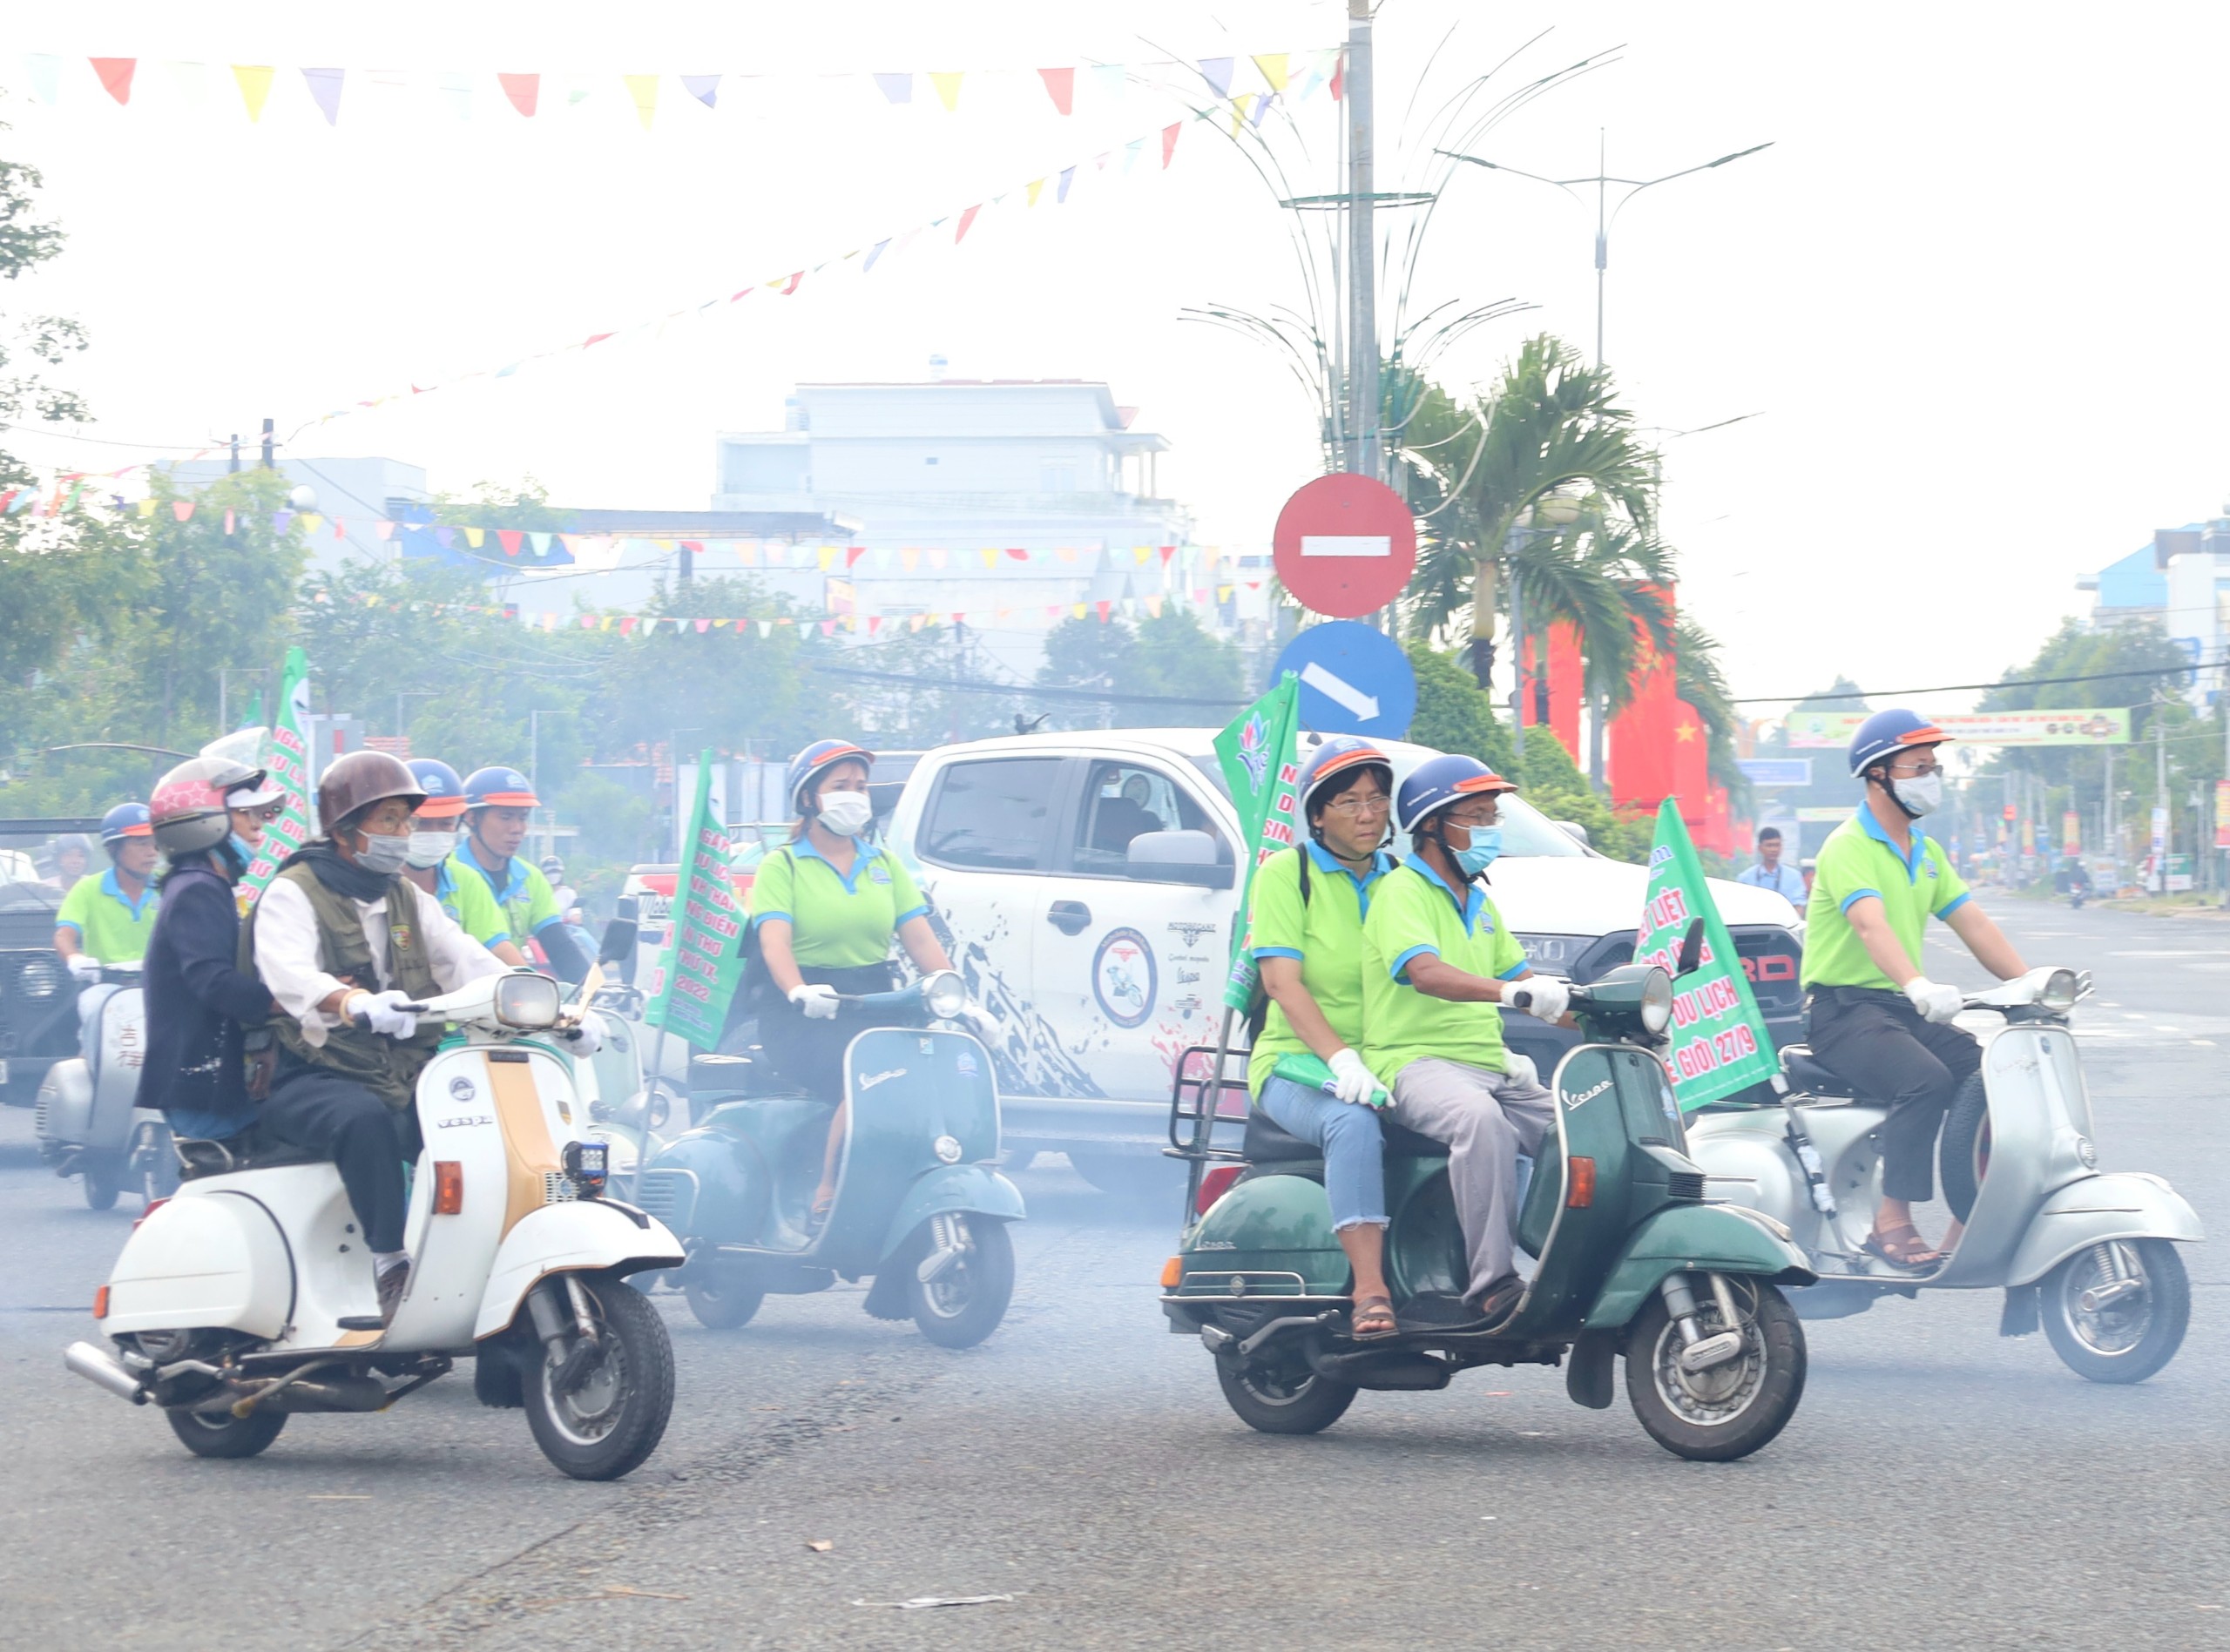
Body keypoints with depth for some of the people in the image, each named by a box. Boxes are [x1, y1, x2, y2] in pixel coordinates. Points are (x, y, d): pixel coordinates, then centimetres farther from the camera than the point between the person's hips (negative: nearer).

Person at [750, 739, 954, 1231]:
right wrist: (799, 993, -33)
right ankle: (825, 1203, -24)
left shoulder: (885, 864, 19)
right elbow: (774, 941, -12)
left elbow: (919, 938, 9)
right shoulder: (782, 866, 4)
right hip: (805, 1016, -5)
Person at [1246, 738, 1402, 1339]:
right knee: (1354, 1122, -37)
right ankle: (1369, 1291, -45)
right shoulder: (1287, 872, 1)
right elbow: (1281, 980, -10)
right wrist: (1342, 1059, -25)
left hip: (1385, 1068, 5)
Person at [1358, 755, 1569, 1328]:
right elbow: (1425, 972, -23)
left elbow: (1521, 979, 26)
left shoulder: (1478, 904, 24)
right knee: (1480, 1117, -39)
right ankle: (1493, 1283, -43)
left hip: (1491, 1066, 9)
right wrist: (1513, 993, -38)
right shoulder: (1402, 891, -4)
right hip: (1417, 1061, -9)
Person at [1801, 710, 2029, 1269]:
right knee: (1926, 1079, -33)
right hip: (1844, 1009, -8)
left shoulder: (1925, 851, 16)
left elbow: (1973, 924, 11)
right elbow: (1871, 925, -29)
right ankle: (1892, 1223, -28)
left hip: (1904, 1010, 8)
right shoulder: (1849, 847, -12)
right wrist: (1919, 987, -47)